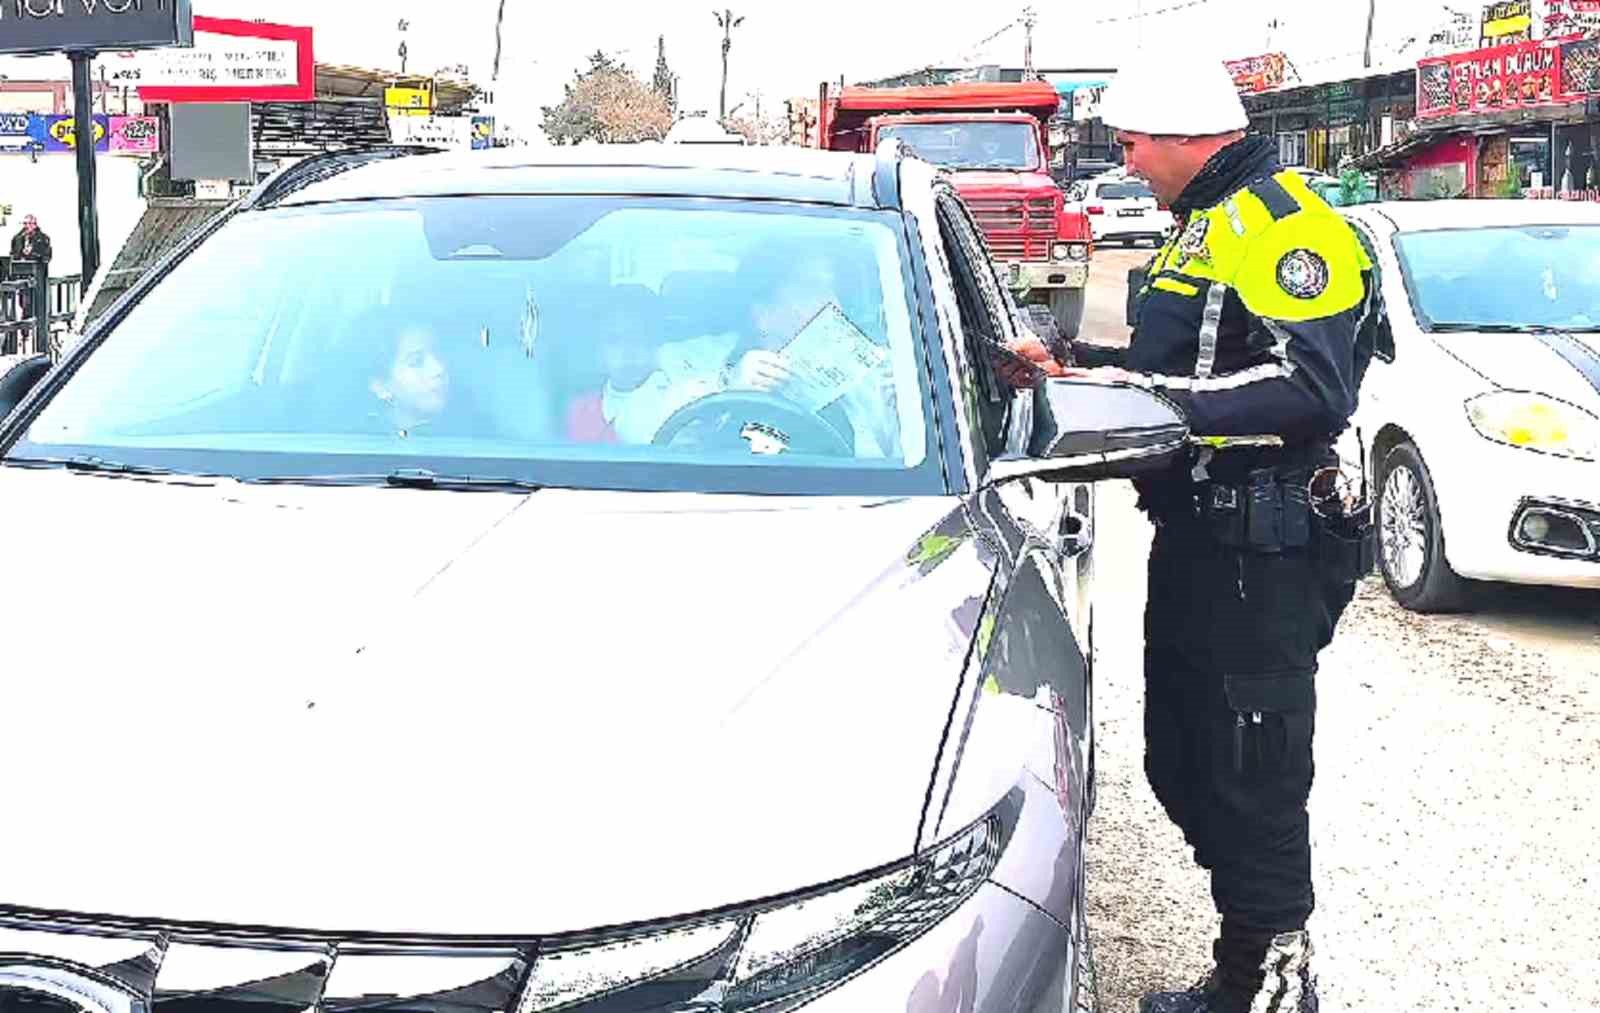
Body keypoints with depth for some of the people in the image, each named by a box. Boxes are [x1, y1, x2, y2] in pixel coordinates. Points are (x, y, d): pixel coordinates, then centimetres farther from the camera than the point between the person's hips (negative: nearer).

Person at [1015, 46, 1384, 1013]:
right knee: (1181, 765, 16)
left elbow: (1313, 388, -26)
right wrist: (1078, 367, 18)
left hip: (1264, 555, -11)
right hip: (1197, 535, 11)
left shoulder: (1280, 224, -15)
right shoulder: (1205, 227, 19)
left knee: (1252, 782, -3)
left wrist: (1159, 398, -26)